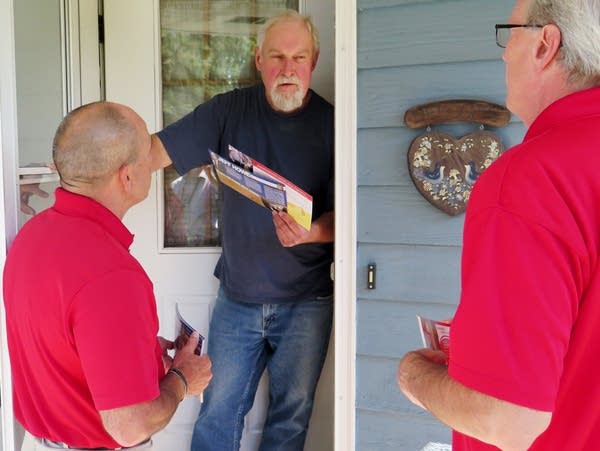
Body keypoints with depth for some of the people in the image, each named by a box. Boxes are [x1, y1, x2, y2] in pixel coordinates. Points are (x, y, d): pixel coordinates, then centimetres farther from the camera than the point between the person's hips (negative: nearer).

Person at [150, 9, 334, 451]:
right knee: (219, 412, 10)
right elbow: (157, 149, -7)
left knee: (292, 412, 13)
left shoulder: (330, 123, -5)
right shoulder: (230, 111, -1)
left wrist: (312, 233, -28)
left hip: (305, 300, -1)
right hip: (237, 297, 1)